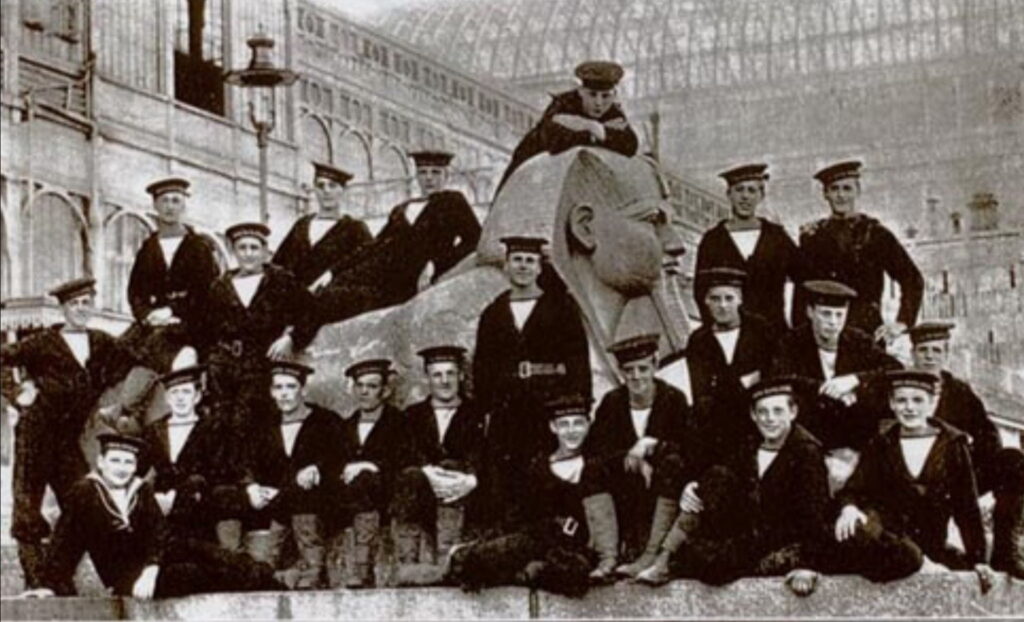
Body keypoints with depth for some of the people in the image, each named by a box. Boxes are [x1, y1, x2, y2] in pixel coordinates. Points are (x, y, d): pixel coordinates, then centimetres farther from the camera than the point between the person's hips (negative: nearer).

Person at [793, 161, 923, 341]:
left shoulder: (875, 234, 4)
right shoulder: (812, 235, 11)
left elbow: (913, 280, 6)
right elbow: (802, 290, 11)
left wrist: (902, 323, 0)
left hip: (866, 332, -2)